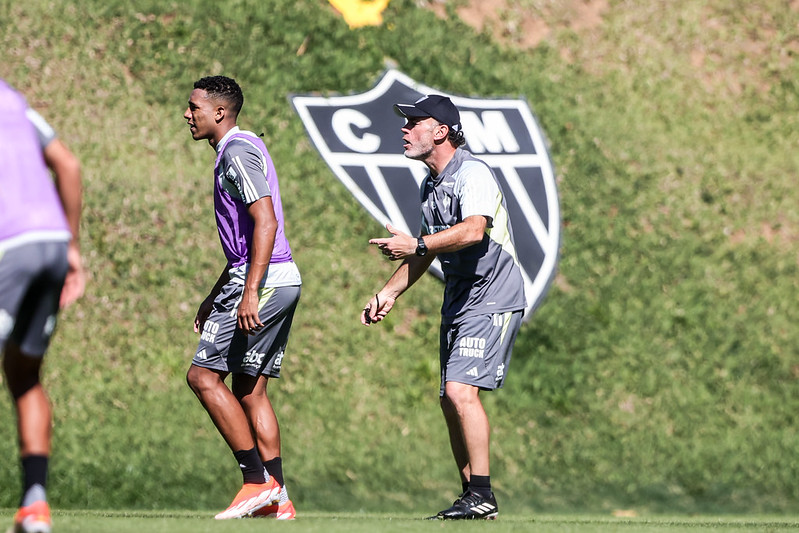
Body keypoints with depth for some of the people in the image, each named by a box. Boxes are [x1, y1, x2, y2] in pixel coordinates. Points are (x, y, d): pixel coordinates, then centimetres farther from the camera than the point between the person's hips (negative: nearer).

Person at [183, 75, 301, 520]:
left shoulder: (239, 151, -11)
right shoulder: (237, 150, 21)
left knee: (204, 375, -8)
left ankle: (258, 479, -10)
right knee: (249, 388, 9)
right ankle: (277, 499, 6)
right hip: (283, 281, 10)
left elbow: (265, 223, -21)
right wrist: (215, 298, 29)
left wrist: (250, 293, -26)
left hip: (265, 282, -10)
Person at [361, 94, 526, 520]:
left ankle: (482, 496, -20)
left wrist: (416, 245, -34)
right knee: (451, 401, 9)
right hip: (458, 301, 10)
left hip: (493, 299, -10)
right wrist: (390, 292, 17)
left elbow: (473, 230, -32)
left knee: (461, 390, -21)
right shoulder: (430, 185, 15)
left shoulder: (472, 174, -15)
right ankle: (471, 497, 17)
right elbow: (426, 251, 25)